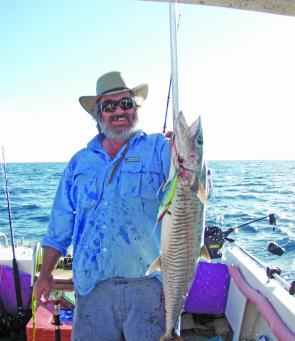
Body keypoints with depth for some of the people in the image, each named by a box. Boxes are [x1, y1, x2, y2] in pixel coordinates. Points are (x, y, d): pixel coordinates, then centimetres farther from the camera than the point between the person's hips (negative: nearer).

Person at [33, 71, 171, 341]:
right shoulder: (80, 162, 11)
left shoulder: (159, 149, 0)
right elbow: (60, 225, 15)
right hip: (91, 285, 3)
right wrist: (46, 273, 13)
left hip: (147, 281, -3)